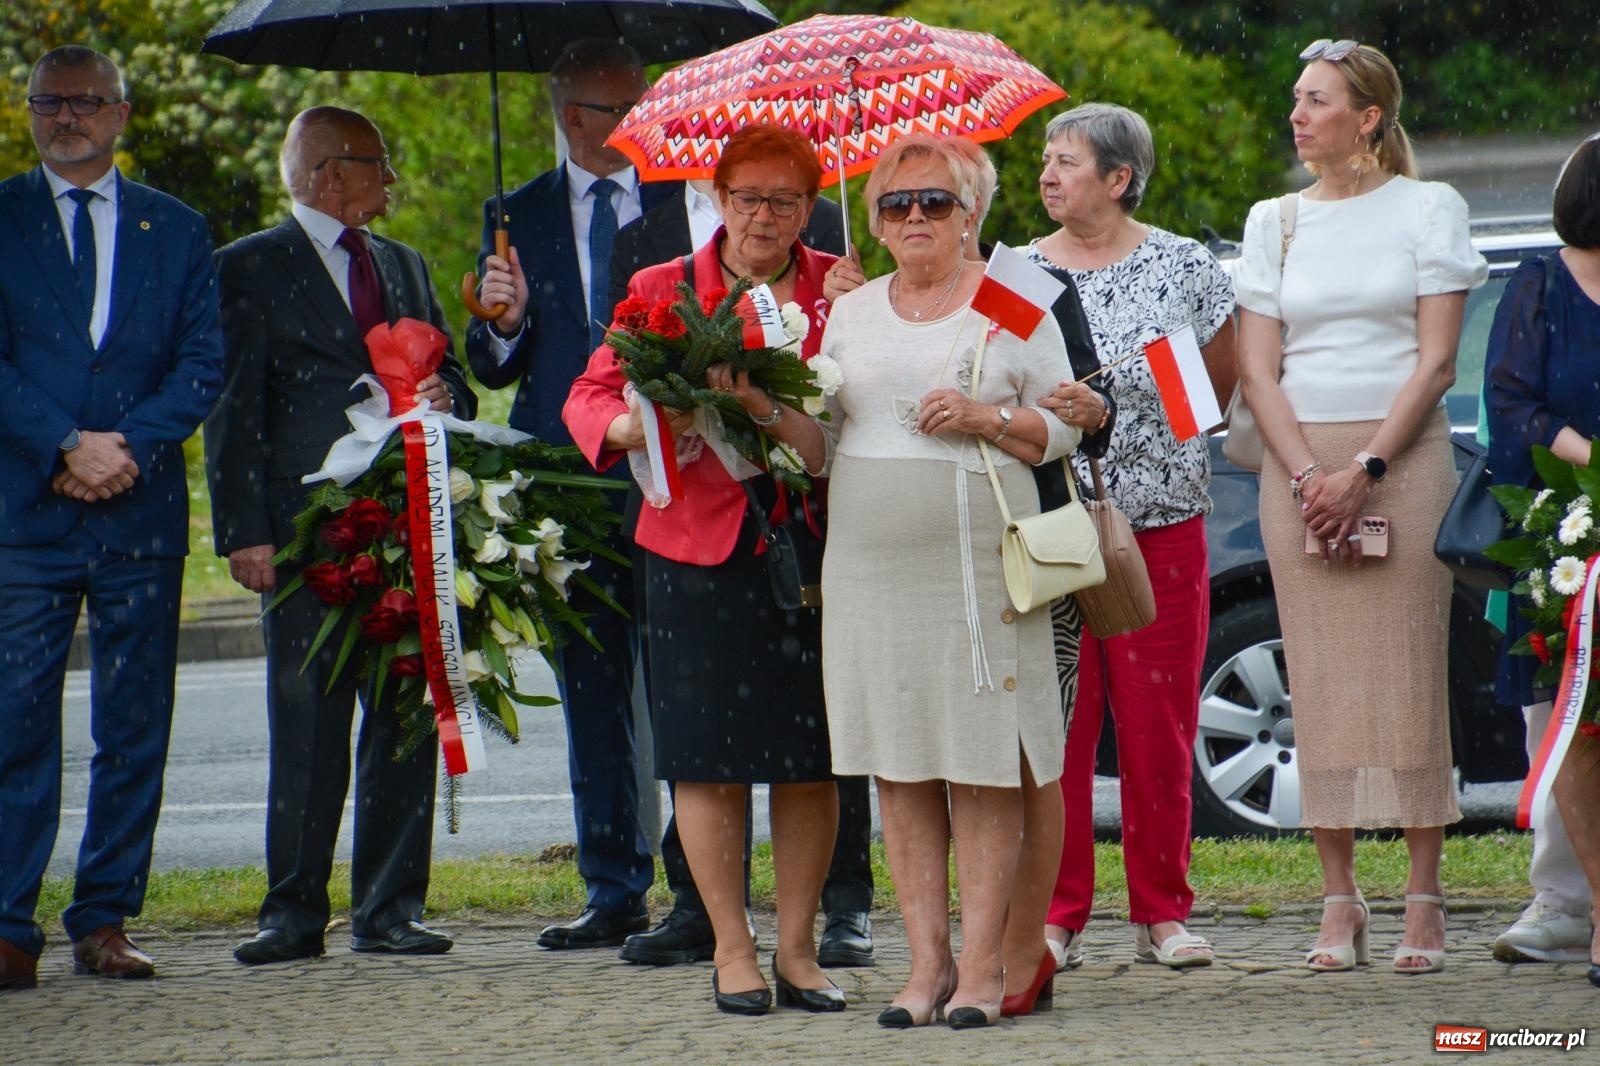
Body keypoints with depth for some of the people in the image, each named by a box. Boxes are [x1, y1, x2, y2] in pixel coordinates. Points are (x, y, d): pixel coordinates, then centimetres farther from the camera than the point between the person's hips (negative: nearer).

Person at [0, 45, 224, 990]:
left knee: (135, 732, 3)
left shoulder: (177, 231, 13)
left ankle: (106, 921, 9)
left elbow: (204, 360, 5)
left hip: (142, 510, 2)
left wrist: (129, 445, -10)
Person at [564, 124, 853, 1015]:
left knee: (811, 756, 3)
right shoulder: (663, 290, 8)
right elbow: (591, 397, 3)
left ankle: (798, 948, 13)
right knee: (708, 753, 0)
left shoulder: (840, 289, 8)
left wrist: (772, 409, -20)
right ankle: (733, 951, 9)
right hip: (699, 547, -1)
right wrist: (634, 425, -19)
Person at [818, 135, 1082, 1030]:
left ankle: (981, 967, -3)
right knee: (897, 763, 3)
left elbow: (1062, 427, 4)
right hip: (871, 558, 4)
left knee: (983, 766, -5)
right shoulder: (853, 312, 16)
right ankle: (927, 962, 7)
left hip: (979, 558, -4)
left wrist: (986, 418, -12)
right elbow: (822, 435, 19)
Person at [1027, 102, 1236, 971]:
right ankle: (1057, 915, 4)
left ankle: (1162, 914, 9)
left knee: (1159, 724, 0)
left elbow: (1218, 389, 9)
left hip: (1161, 522, -1)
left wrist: (1108, 415, 1)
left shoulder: (1185, 268, 4)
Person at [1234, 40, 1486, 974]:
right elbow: (1259, 369, 7)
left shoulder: (1427, 209, 3)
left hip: (1402, 457, -3)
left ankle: (1424, 902, -3)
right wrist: (1311, 478, -8)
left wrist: (1365, 471, -13)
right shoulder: (1276, 223, 13)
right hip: (1299, 461, 3)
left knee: (1408, 674, -6)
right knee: (1321, 680, -1)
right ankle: (1340, 904, 2)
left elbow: (1437, 362, -4)